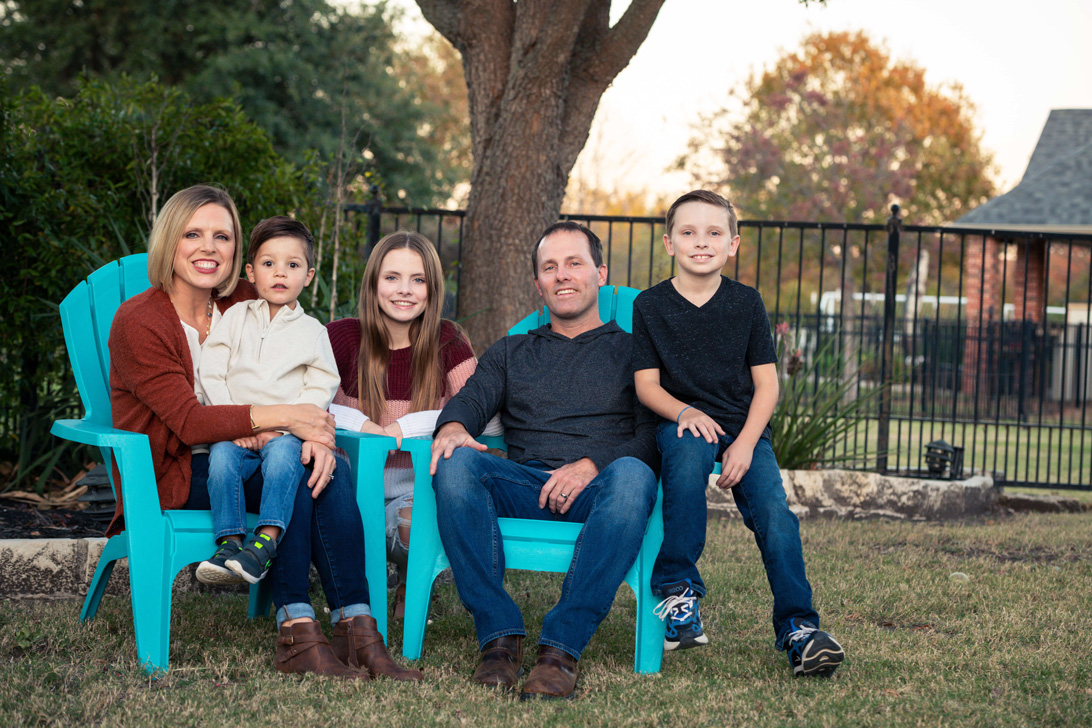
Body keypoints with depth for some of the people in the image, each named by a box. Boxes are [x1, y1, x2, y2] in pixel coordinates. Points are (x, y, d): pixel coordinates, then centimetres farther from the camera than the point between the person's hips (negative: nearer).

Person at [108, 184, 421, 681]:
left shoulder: (245, 307, 8)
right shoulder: (137, 321, -10)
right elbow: (188, 421, -19)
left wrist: (314, 431, -23)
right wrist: (279, 417, -27)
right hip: (169, 474, -5)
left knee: (332, 472, -25)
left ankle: (356, 629, -32)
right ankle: (295, 636, -32)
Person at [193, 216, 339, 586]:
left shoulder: (312, 331, 9)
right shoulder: (236, 317, 12)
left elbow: (320, 390, 2)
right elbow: (211, 375, 5)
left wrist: (279, 427, -12)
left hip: (286, 433, -1)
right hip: (233, 432, 1)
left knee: (283, 453, -33)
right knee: (222, 455, -29)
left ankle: (266, 542, -39)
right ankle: (230, 541, -29)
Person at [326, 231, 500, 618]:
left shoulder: (446, 341, 1)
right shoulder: (343, 337, -1)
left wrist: (408, 426, -19)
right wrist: (358, 424, -27)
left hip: (417, 486, 0)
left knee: (415, 519, -35)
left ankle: (412, 585, 4)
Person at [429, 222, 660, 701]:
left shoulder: (632, 350, 20)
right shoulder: (510, 352, 30)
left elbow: (652, 437, 5)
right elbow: (473, 399, 11)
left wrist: (593, 465, -14)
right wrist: (453, 426, -14)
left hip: (596, 490, -2)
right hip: (524, 489, 2)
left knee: (631, 476, -39)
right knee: (456, 464, -30)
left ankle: (561, 646, -42)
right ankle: (499, 636, -34)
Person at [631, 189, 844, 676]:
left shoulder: (746, 302, 5)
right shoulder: (650, 305, 3)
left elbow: (766, 384, 3)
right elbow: (646, 384, 1)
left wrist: (745, 443, -12)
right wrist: (684, 411, -19)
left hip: (745, 427, 1)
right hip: (681, 422, -1)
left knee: (773, 512, -22)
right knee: (690, 452, -36)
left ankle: (797, 626, -17)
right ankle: (677, 591, -27)